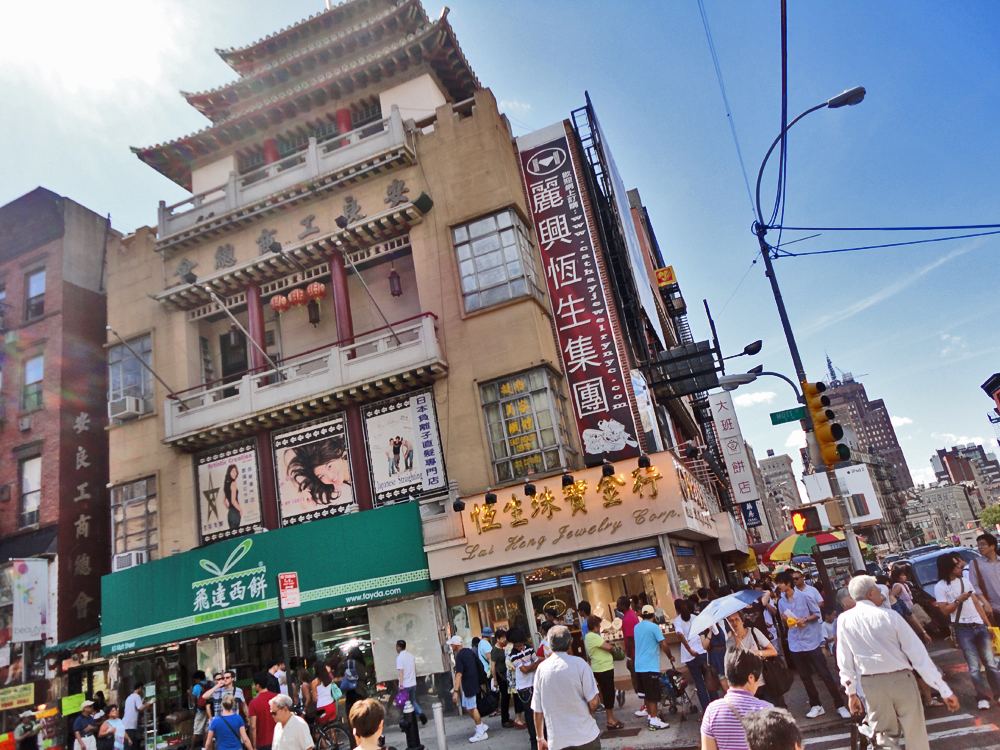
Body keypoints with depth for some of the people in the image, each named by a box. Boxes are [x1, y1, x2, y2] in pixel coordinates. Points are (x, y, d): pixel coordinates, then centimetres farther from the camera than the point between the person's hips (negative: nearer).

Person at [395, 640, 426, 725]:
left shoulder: (400, 658, -13)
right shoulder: (411, 656, 8)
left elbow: (401, 672, -21)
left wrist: (401, 685, -23)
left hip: (405, 686, -6)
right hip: (413, 684, 6)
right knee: (413, 701, 19)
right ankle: (420, 713, -5)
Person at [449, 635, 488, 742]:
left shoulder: (459, 656, -17)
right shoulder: (469, 651, 8)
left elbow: (459, 674, -24)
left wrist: (456, 691, -26)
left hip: (468, 684, -9)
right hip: (475, 680, 9)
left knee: (472, 708, 1)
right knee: (465, 705, 18)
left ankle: (481, 733, 8)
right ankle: (482, 725, 23)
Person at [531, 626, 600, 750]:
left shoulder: (541, 668, -1)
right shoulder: (579, 664, -10)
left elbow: (537, 709, 3)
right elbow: (593, 701, -11)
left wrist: (540, 738, 14)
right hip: (586, 737, -2)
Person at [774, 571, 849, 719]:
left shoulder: (804, 597, -9)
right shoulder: (781, 602, 4)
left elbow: (817, 613, -3)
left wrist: (805, 619, -18)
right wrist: (787, 620, -6)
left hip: (811, 641, -4)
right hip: (795, 644, 5)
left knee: (825, 674, -2)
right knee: (805, 677, 10)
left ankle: (840, 705, 8)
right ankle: (816, 706, 23)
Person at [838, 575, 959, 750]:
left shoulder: (844, 620, -1)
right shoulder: (890, 616, -7)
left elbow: (845, 661, 3)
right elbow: (918, 653, -7)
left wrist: (851, 692, 13)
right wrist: (945, 690, -2)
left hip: (871, 685, 2)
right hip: (901, 680, -1)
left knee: (885, 736, 13)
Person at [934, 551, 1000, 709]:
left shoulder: (965, 582, 13)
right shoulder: (940, 587, -6)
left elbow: (977, 604, 15)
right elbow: (945, 610, -7)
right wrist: (958, 600, -17)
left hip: (979, 626, 5)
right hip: (963, 630, -5)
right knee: (974, 667, -3)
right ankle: (982, 697, 7)